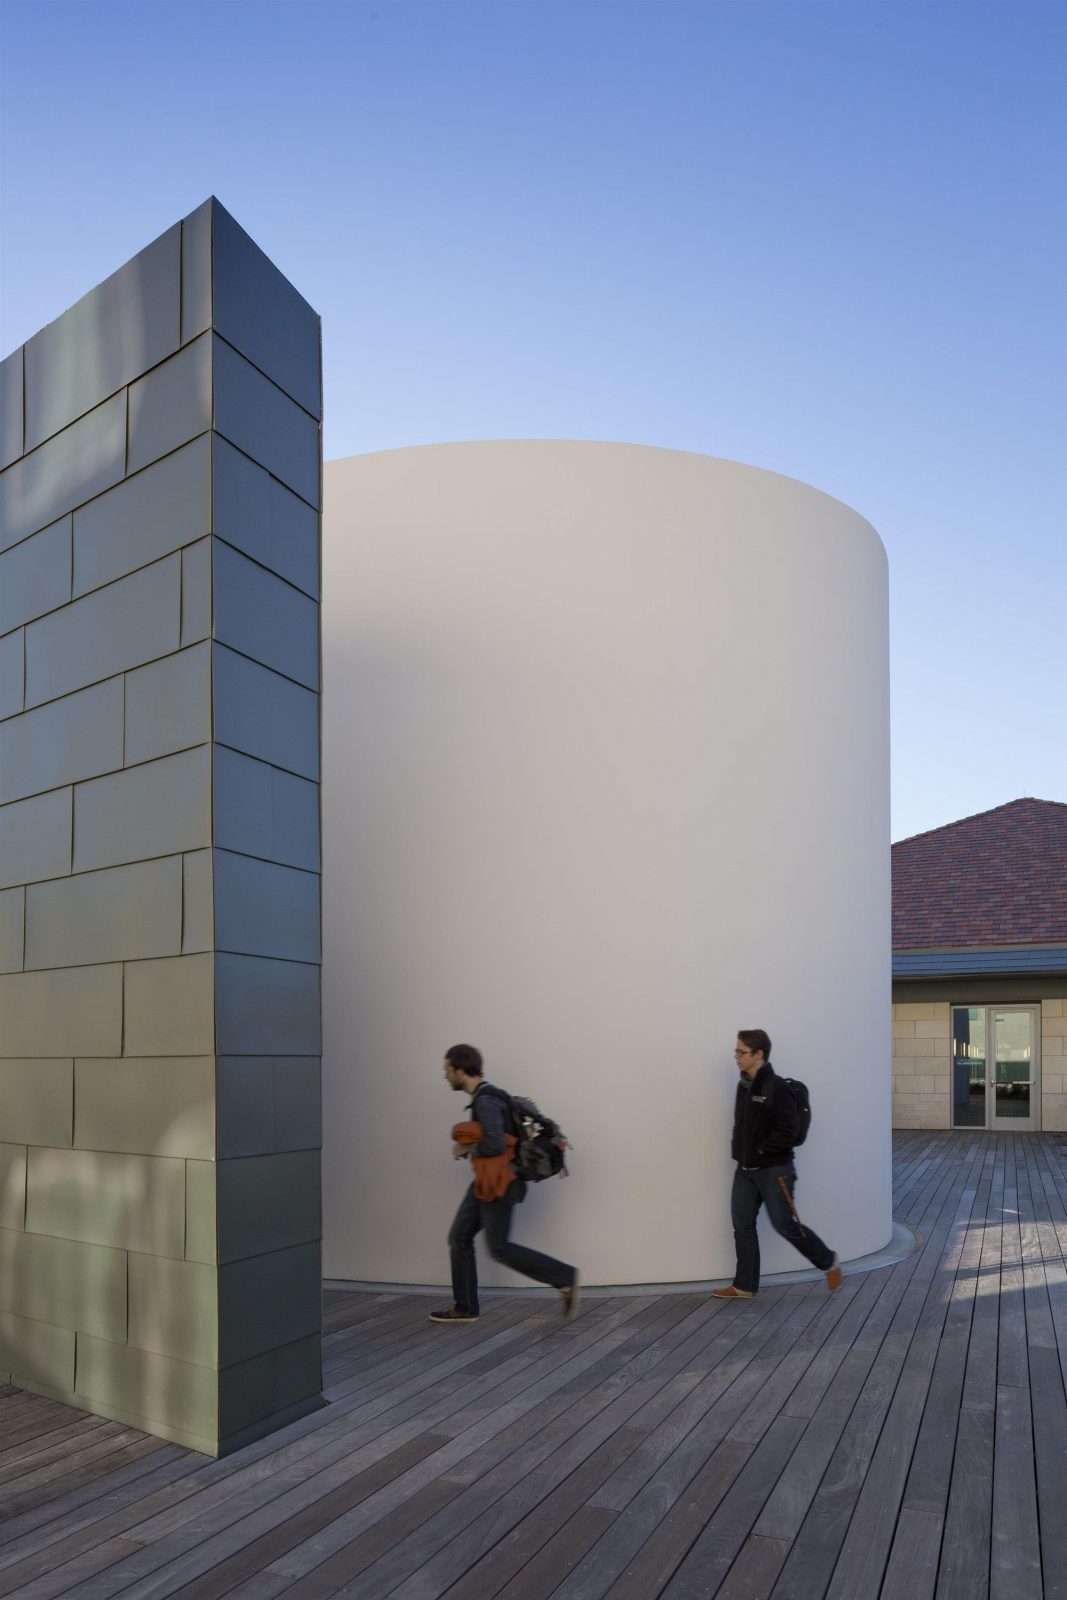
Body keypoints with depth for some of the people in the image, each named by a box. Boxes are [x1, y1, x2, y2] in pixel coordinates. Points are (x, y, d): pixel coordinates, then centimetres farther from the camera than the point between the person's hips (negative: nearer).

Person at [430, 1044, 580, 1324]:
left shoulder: (485, 1101, -21)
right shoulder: (485, 1097, 11)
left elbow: (496, 1144, -30)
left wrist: (466, 1150, -13)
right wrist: (467, 1146, 8)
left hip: (498, 1183, -10)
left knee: (499, 1249, -3)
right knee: (459, 1238, 10)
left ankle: (565, 1277, 1)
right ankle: (464, 1307, 17)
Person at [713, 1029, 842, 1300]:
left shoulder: (775, 1087, -18)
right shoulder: (744, 1085, 7)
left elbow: (788, 1132, -21)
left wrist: (760, 1149, -16)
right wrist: (739, 1149, 3)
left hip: (774, 1170, -8)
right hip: (745, 1170, 8)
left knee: (785, 1225, 0)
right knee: (742, 1224, 6)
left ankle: (829, 1263, 22)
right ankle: (745, 1286, 15)